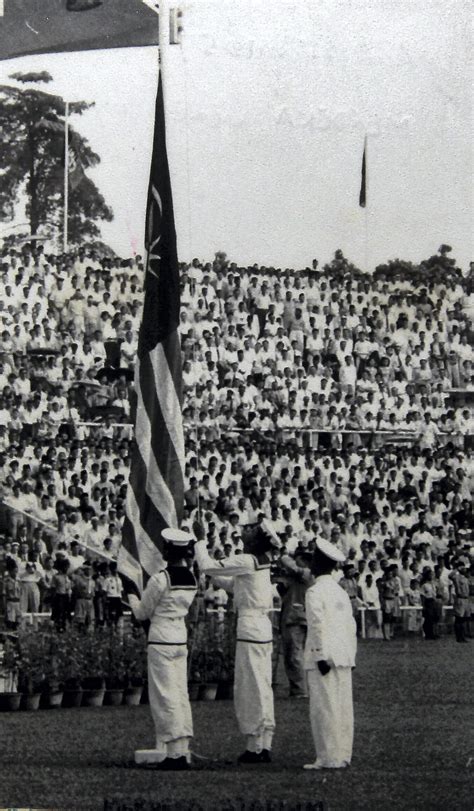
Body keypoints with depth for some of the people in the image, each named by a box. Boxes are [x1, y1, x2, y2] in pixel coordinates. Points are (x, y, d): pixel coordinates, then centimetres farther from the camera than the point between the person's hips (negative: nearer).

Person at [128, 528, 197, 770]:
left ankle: (174, 752, -5)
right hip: (181, 639, 7)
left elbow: (142, 612, -4)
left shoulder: (160, 579, -15)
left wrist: (132, 597, 16)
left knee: (165, 696, -3)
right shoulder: (192, 579, 6)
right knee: (181, 694, 10)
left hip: (161, 640, -7)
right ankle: (184, 751, 9)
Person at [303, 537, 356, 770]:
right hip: (344, 656, 8)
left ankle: (329, 758, -7)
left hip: (323, 657, -8)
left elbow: (319, 625, -16)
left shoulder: (315, 592, -9)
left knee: (324, 707, -6)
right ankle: (343, 755, 10)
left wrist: (321, 656, -16)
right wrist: (351, 656, 18)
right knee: (342, 707, 8)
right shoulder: (341, 592, 15)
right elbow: (351, 626, 16)